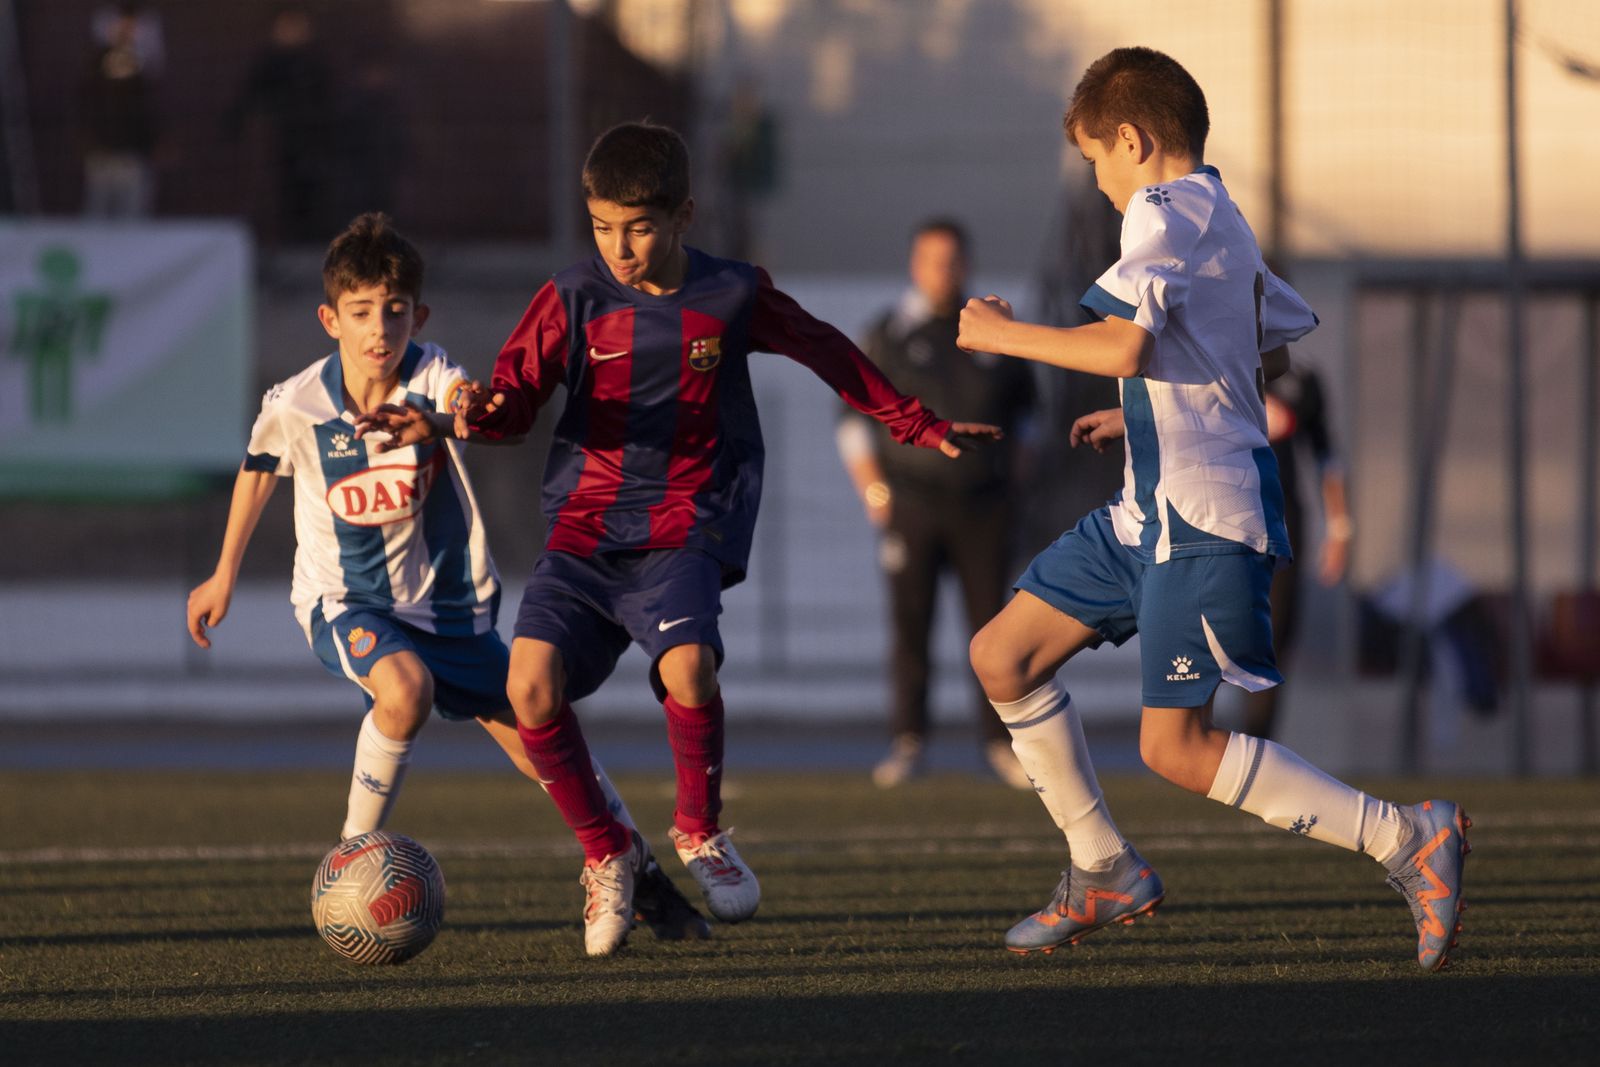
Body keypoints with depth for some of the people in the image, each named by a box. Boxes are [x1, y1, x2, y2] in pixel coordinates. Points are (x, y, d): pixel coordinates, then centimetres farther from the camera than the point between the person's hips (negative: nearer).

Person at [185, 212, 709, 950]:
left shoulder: (432, 380, -19)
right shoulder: (296, 408, -16)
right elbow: (258, 470, 6)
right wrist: (225, 576, 17)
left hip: (448, 602, 2)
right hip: (344, 601, -2)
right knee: (405, 688, -34)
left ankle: (645, 880, 23)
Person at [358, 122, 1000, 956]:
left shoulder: (731, 297, 2)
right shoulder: (573, 300, 2)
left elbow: (830, 356, 16)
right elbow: (518, 390, -2)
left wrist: (922, 428, 23)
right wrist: (478, 414, -27)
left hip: (685, 534, -2)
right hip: (582, 532, 2)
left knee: (686, 668, -29)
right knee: (532, 684, -19)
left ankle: (699, 829, 2)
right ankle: (605, 854, 5)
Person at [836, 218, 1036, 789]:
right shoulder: (889, 336, 3)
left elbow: (1024, 409, 19)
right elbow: (854, 417, 5)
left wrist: (1010, 476, 11)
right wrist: (873, 490, -3)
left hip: (983, 506, 1)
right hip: (912, 503, -1)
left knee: (992, 623, -2)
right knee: (910, 623, -4)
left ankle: (1001, 741, 4)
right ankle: (908, 742, 1)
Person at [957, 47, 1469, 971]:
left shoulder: (1166, 212, -14)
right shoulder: (1223, 220, 17)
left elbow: (1122, 346, -28)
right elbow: (1272, 354, 29)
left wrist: (1004, 334, -14)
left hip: (1205, 521, -10)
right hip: (1150, 509, 10)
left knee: (1176, 747, -12)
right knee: (1004, 657, 11)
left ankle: (1407, 840, -10)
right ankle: (1104, 872, 17)